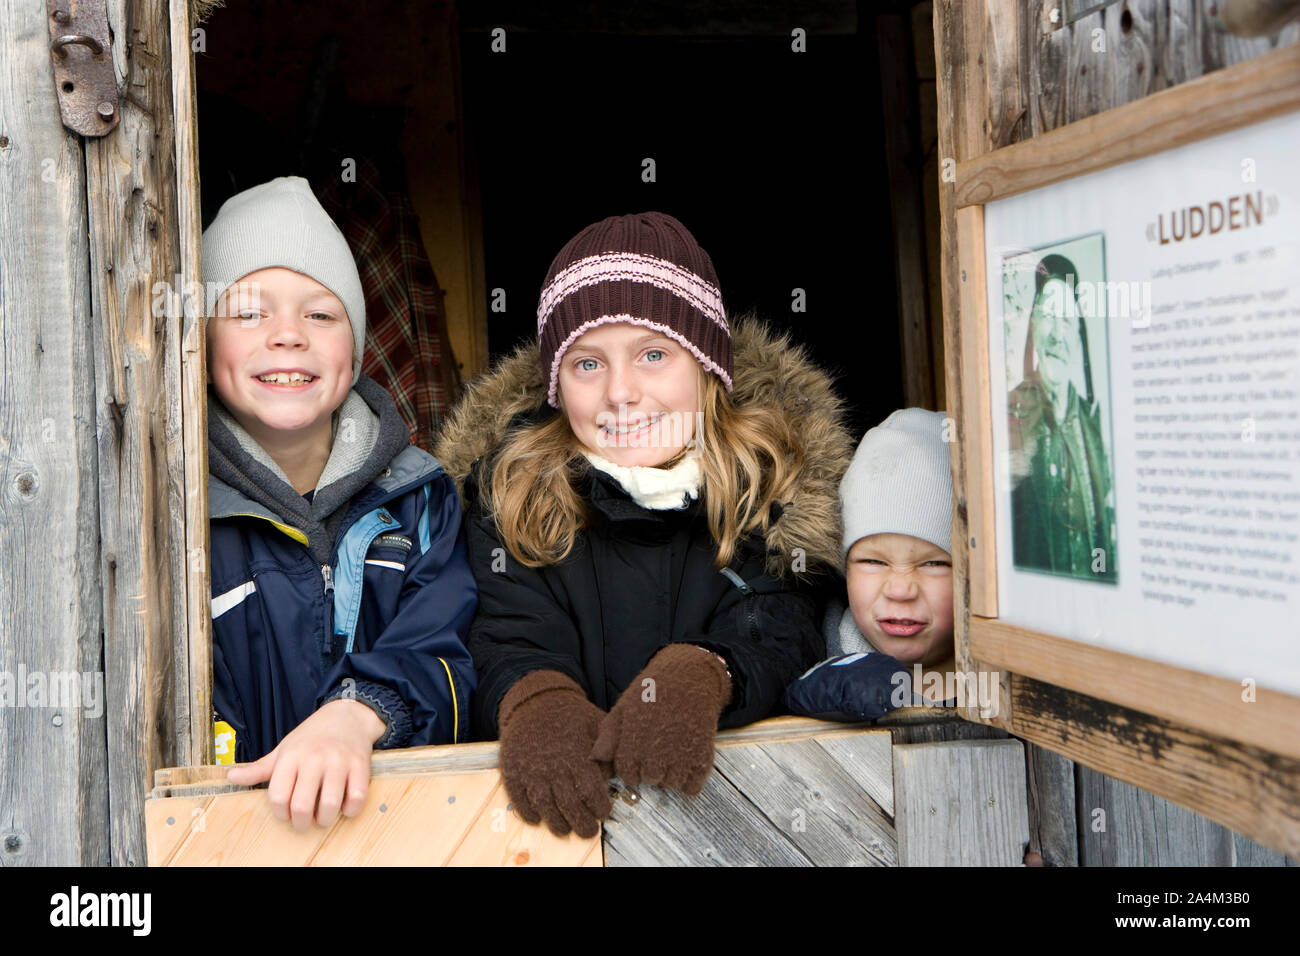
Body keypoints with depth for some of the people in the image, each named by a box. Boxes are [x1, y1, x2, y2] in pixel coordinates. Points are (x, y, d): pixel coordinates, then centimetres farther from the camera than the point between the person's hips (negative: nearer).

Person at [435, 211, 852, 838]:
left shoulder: (775, 475, 0)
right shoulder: (509, 485, 2)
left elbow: (777, 640, -7)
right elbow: (510, 644, -5)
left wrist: (697, 678, -29)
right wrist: (538, 702, -29)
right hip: (570, 792, 0)